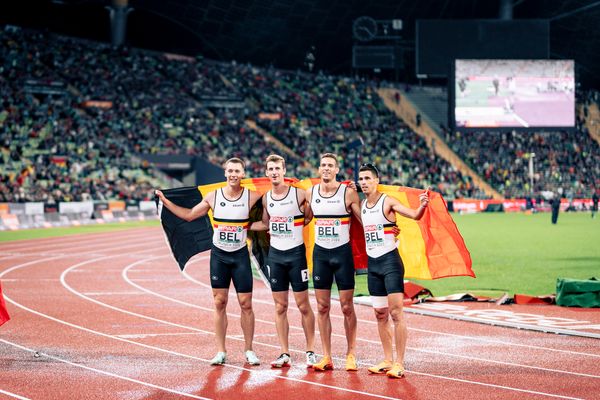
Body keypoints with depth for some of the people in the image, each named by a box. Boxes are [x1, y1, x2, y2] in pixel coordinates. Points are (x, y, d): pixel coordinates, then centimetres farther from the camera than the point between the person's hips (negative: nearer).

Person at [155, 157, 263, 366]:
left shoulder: (251, 196, -6)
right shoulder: (213, 196, -1)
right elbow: (189, 214, 9)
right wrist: (165, 201, 6)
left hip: (240, 255, -1)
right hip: (219, 255, 1)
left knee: (246, 304, -1)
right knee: (219, 303, 2)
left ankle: (249, 351, 10)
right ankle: (221, 352, 7)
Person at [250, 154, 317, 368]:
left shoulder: (299, 194, -8)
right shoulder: (266, 198, 6)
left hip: (296, 253, -4)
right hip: (275, 254, 4)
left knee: (303, 305, 1)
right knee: (280, 307, 4)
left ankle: (310, 352, 9)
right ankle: (285, 354, 8)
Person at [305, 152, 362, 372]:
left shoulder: (348, 193, -6)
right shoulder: (310, 193, 5)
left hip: (342, 252, -3)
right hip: (320, 253, 3)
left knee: (347, 307, 0)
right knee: (322, 307, 4)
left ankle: (351, 354, 10)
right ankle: (326, 357, 8)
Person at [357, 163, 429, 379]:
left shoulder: (388, 202, -9)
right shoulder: (361, 205, 10)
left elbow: (414, 215, -20)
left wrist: (422, 206, -41)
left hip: (390, 260, -7)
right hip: (372, 263, 7)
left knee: (395, 312, -9)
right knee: (380, 314, 11)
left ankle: (399, 364, -9)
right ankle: (388, 360, 19)